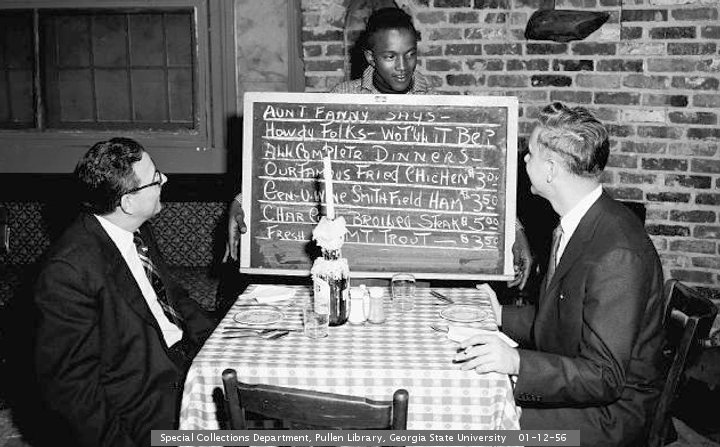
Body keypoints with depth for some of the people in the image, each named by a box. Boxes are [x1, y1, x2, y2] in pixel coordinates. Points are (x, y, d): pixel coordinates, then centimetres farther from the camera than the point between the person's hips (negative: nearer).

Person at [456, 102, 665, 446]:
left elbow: (604, 377, -26)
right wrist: (503, 316, 11)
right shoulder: (575, 225, 4)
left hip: (609, 413, -8)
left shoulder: (617, 255, -27)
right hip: (568, 385, 8)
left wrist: (517, 362, -34)